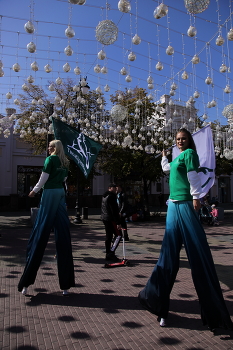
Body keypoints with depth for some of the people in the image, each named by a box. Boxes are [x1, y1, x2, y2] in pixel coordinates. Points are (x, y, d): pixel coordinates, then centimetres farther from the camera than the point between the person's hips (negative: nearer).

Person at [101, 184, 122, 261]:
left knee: (108, 236, 13)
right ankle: (111, 252, -9)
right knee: (119, 235, -4)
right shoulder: (111, 197, -16)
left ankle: (108, 254, 17)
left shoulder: (104, 196, 16)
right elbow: (114, 211, -21)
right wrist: (118, 223, -20)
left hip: (104, 218, 10)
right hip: (111, 219, -10)